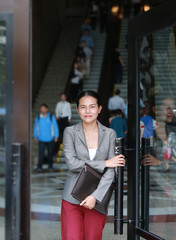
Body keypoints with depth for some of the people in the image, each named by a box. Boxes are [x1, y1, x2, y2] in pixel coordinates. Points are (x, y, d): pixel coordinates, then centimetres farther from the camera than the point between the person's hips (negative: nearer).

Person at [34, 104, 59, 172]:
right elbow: (36, 127, 9)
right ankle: (39, 167, -8)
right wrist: (35, 137, 10)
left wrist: (56, 136, -1)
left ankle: (50, 166, 26)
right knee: (41, 153, -10)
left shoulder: (51, 117, -3)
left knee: (50, 152, 10)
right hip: (41, 139, 0)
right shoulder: (38, 117, 0)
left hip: (50, 139, 0)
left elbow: (55, 127, 0)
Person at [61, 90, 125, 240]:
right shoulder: (70, 132, 1)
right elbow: (72, 164, -11)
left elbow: (111, 171, -2)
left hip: (98, 198, 1)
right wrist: (104, 163, -12)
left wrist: (95, 196, -14)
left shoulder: (110, 134, 3)